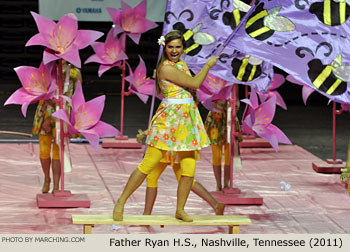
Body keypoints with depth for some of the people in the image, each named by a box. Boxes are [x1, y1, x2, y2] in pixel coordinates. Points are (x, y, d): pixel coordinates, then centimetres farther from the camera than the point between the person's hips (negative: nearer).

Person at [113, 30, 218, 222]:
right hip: (169, 119, -8)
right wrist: (208, 65, 3)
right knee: (148, 164, -9)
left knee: (189, 169, 1)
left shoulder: (180, 64, 15)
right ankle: (121, 202, 2)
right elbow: (195, 83, -9)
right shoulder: (166, 67, -14)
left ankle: (180, 210, 14)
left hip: (186, 119, 8)